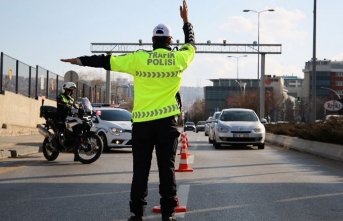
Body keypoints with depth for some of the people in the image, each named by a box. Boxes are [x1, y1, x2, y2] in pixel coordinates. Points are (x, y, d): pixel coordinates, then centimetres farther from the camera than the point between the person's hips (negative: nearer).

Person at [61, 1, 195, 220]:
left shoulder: (138, 59, -2)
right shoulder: (178, 59, 1)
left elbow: (107, 60, 4)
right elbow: (191, 44, 22)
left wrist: (81, 60, 15)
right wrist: (186, 21, 35)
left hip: (141, 121, 0)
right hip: (166, 121, 0)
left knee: (140, 169, 5)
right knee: (167, 167, 4)